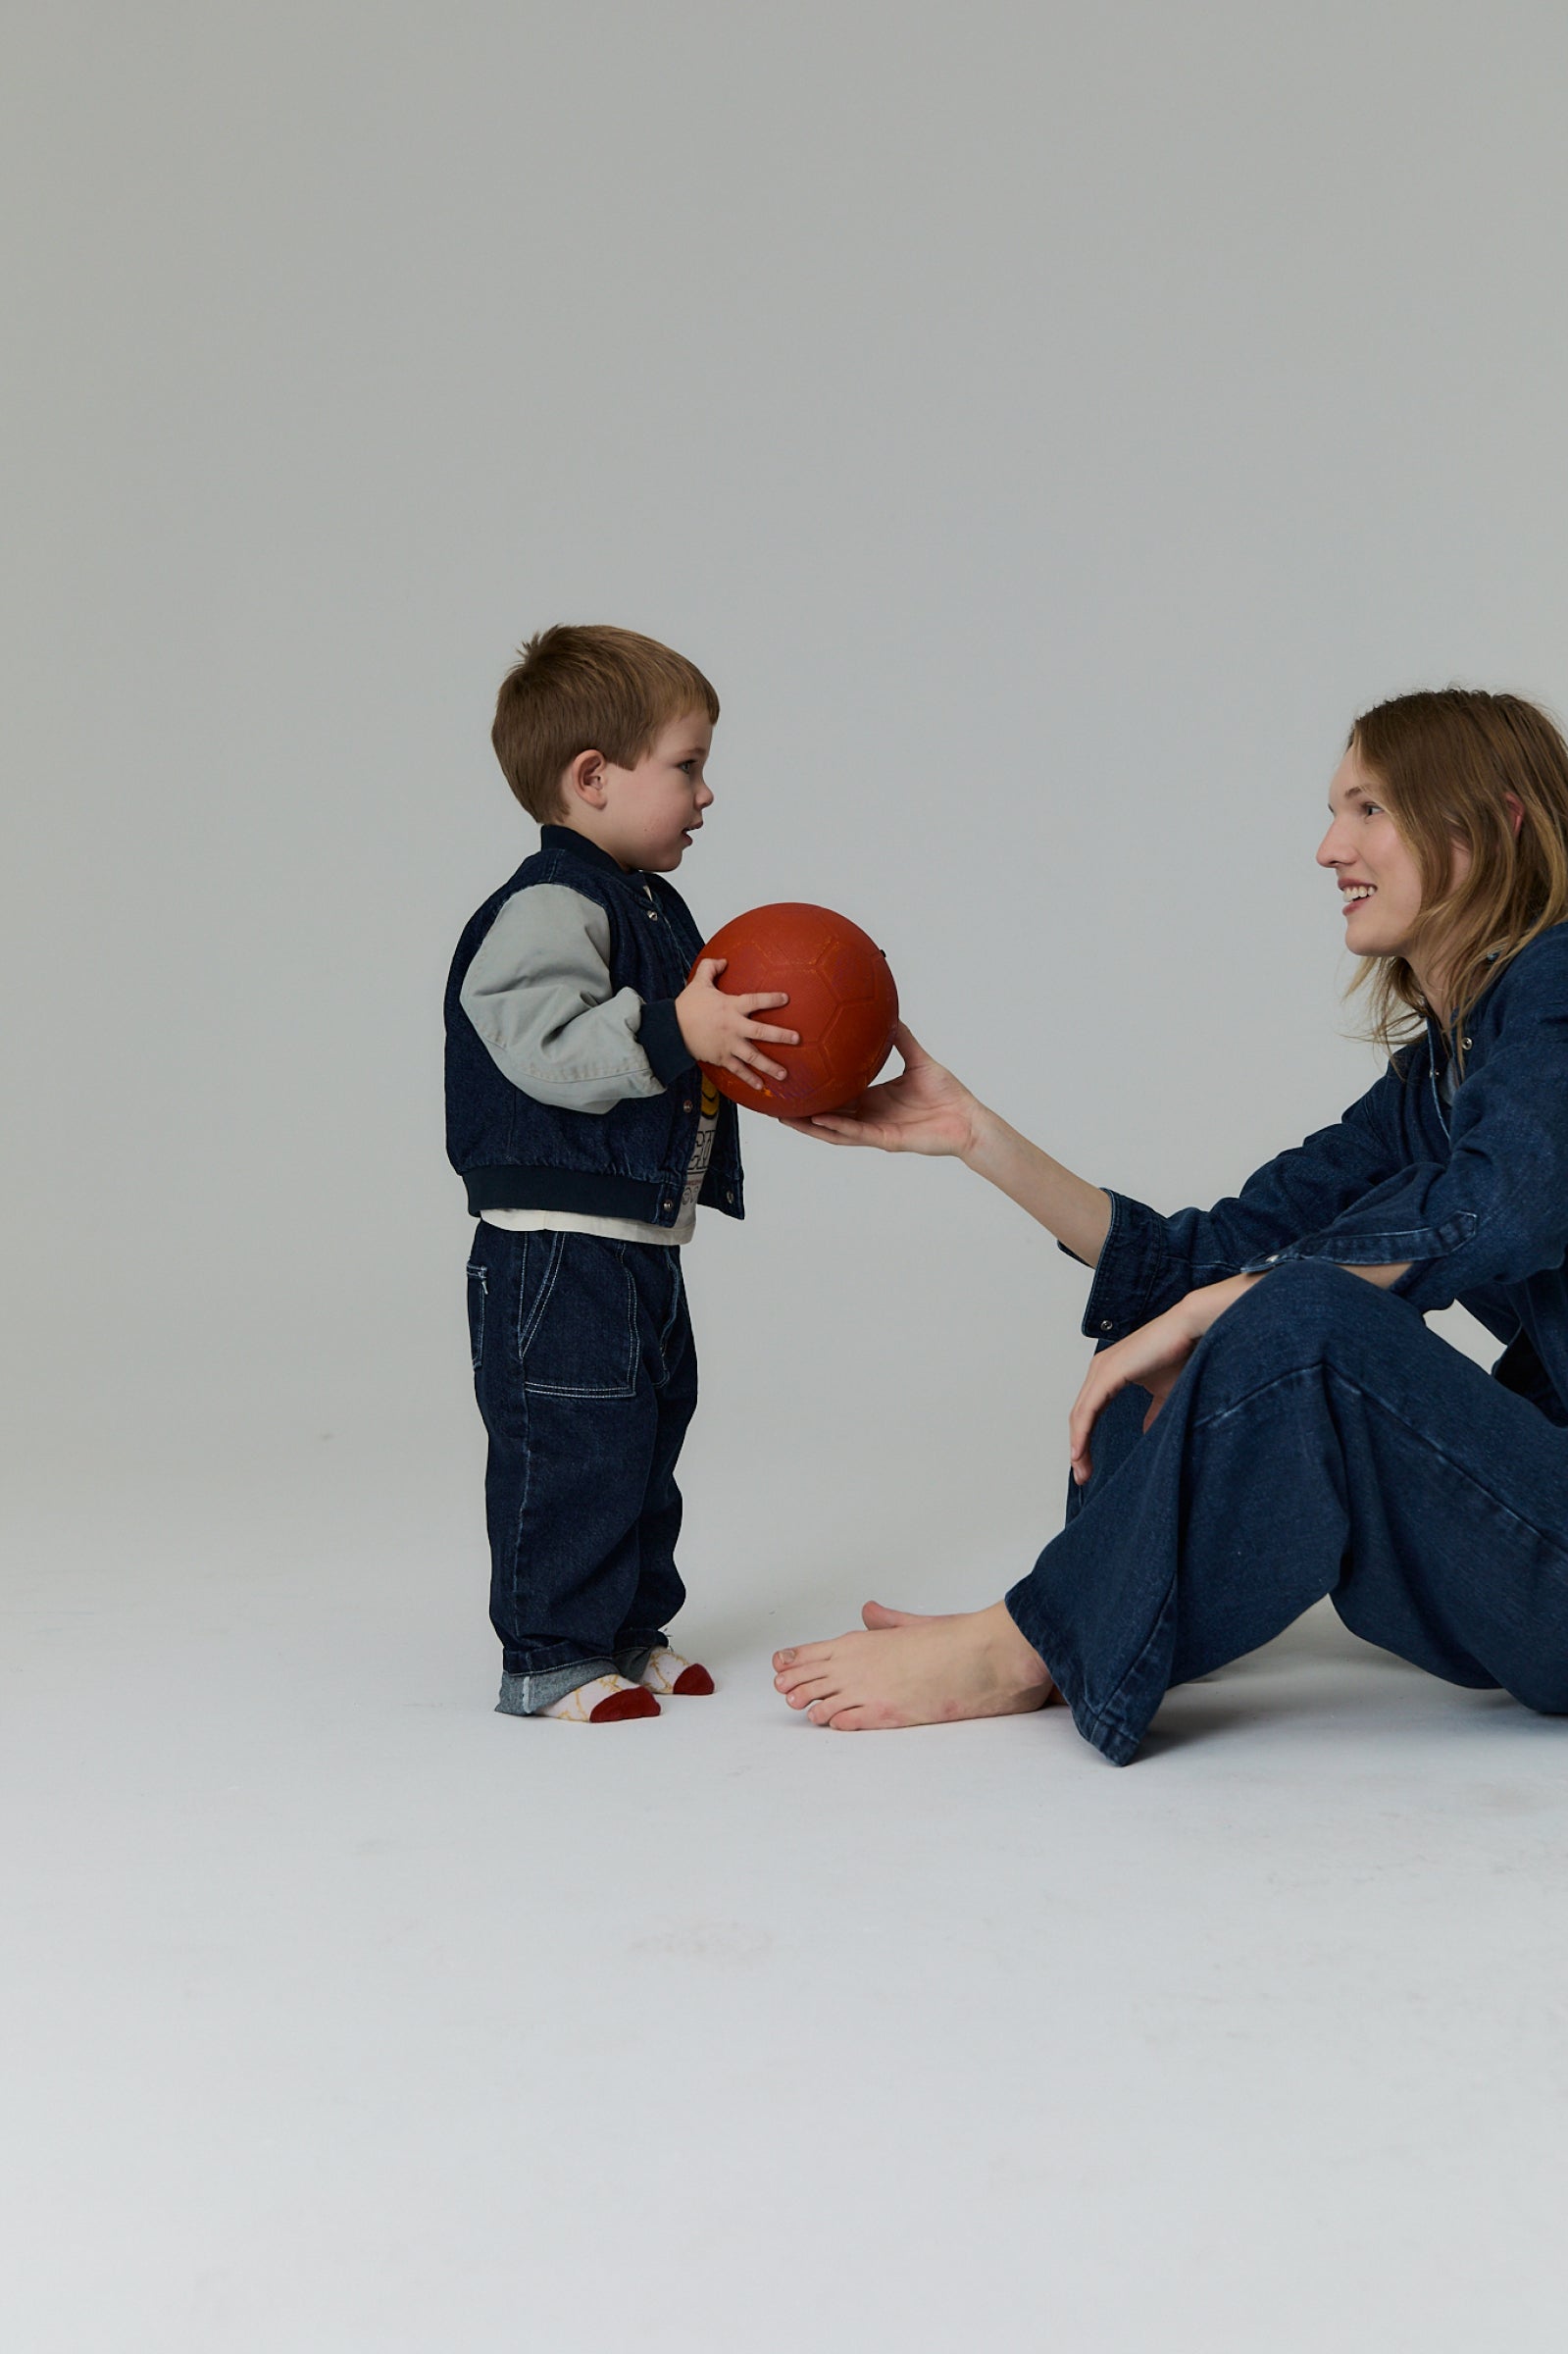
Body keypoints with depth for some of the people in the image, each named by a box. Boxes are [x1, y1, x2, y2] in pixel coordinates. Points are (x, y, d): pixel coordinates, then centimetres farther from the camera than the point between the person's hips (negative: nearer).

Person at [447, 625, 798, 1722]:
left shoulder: (650, 908, 16)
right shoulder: (549, 907, -16)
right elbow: (542, 1047, -28)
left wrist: (746, 1038, 13)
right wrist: (674, 1033, -31)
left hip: (642, 1245, 10)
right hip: (556, 1252, -10)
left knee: (647, 1436, 17)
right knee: (570, 1448, -6)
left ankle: (631, 1628, 29)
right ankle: (547, 1659, 5)